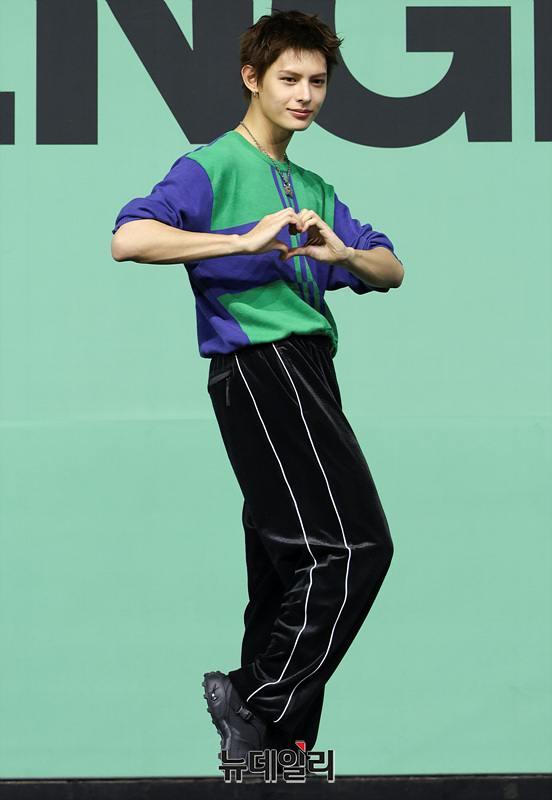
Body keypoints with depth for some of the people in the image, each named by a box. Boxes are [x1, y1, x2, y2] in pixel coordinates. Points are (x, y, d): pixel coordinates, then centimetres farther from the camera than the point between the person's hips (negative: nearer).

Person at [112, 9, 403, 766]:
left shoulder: (313, 189, 25)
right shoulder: (215, 166, 0)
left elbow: (392, 271, 19)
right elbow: (130, 239, -17)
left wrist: (343, 253, -4)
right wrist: (245, 242, -22)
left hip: (309, 368, 9)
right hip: (258, 360, -8)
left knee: (292, 566, 8)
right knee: (353, 545, -17)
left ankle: (271, 738, 13)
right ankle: (257, 700, -9)